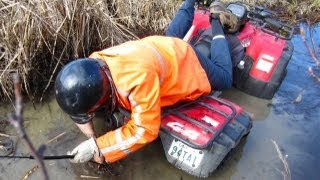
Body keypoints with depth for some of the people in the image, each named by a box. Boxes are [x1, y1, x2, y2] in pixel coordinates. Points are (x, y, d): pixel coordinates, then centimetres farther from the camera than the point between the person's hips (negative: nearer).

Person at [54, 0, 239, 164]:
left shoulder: (138, 79, -52)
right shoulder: (94, 65, -29)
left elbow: (145, 130, -41)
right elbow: (80, 100, -10)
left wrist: (96, 147, -39)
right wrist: (88, 130, -26)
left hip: (183, 59, -6)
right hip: (162, 46, 6)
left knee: (224, 79, 21)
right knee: (172, 33, 41)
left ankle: (217, 21, 29)